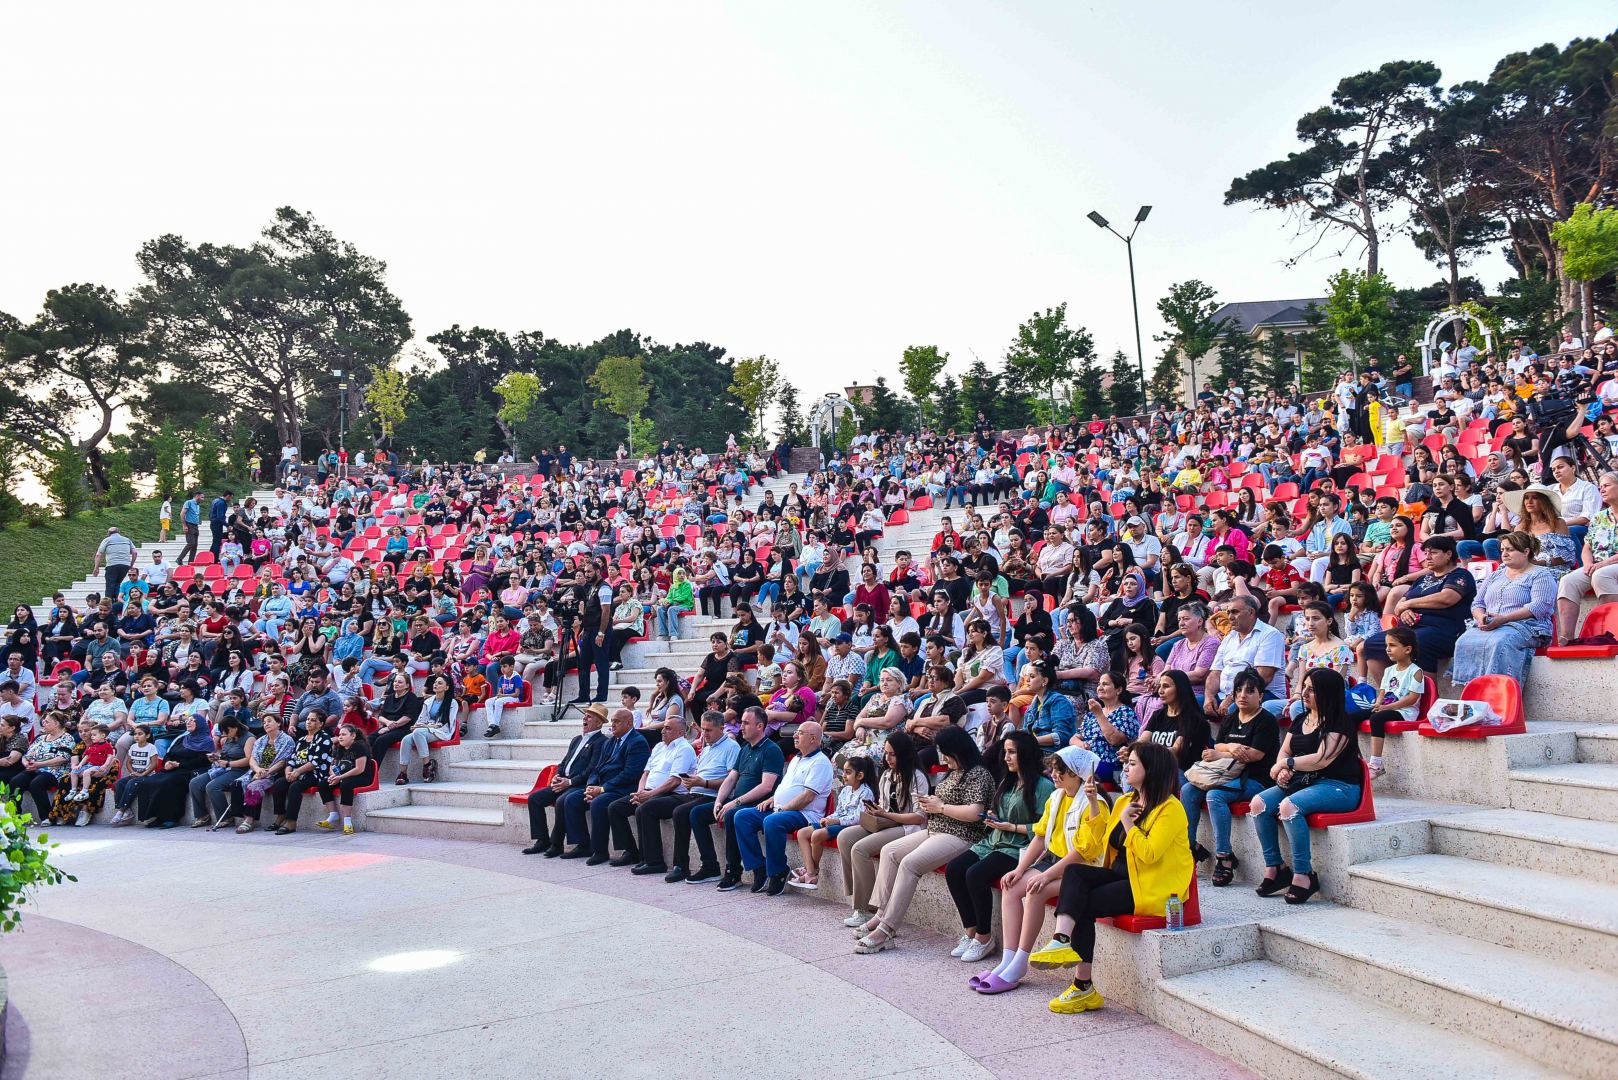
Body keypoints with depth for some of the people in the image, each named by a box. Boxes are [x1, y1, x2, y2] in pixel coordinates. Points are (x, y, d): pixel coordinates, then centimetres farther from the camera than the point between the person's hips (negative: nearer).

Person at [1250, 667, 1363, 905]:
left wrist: (1286, 763, -10)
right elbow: (1284, 751, 16)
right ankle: (1274, 868, -7)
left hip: (1338, 787, -8)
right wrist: (1283, 771, -7)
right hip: (1303, 782, 8)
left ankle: (1304, 874, -26)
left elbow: (1321, 759, -20)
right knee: (1258, 803, -13)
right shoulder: (1301, 720, 17)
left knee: (1289, 805, -34)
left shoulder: (1339, 723, -9)